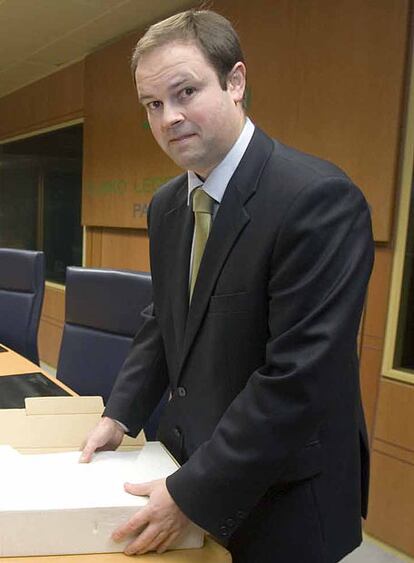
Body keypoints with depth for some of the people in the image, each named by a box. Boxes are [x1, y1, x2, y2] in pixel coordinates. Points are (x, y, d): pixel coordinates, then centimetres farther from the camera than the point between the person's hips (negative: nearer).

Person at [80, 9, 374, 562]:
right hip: (191, 461, 7)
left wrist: (191, 495, -21)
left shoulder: (320, 198, -24)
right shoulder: (166, 205, 1)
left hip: (281, 500, -6)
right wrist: (121, 414, 0)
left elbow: (301, 376, -26)